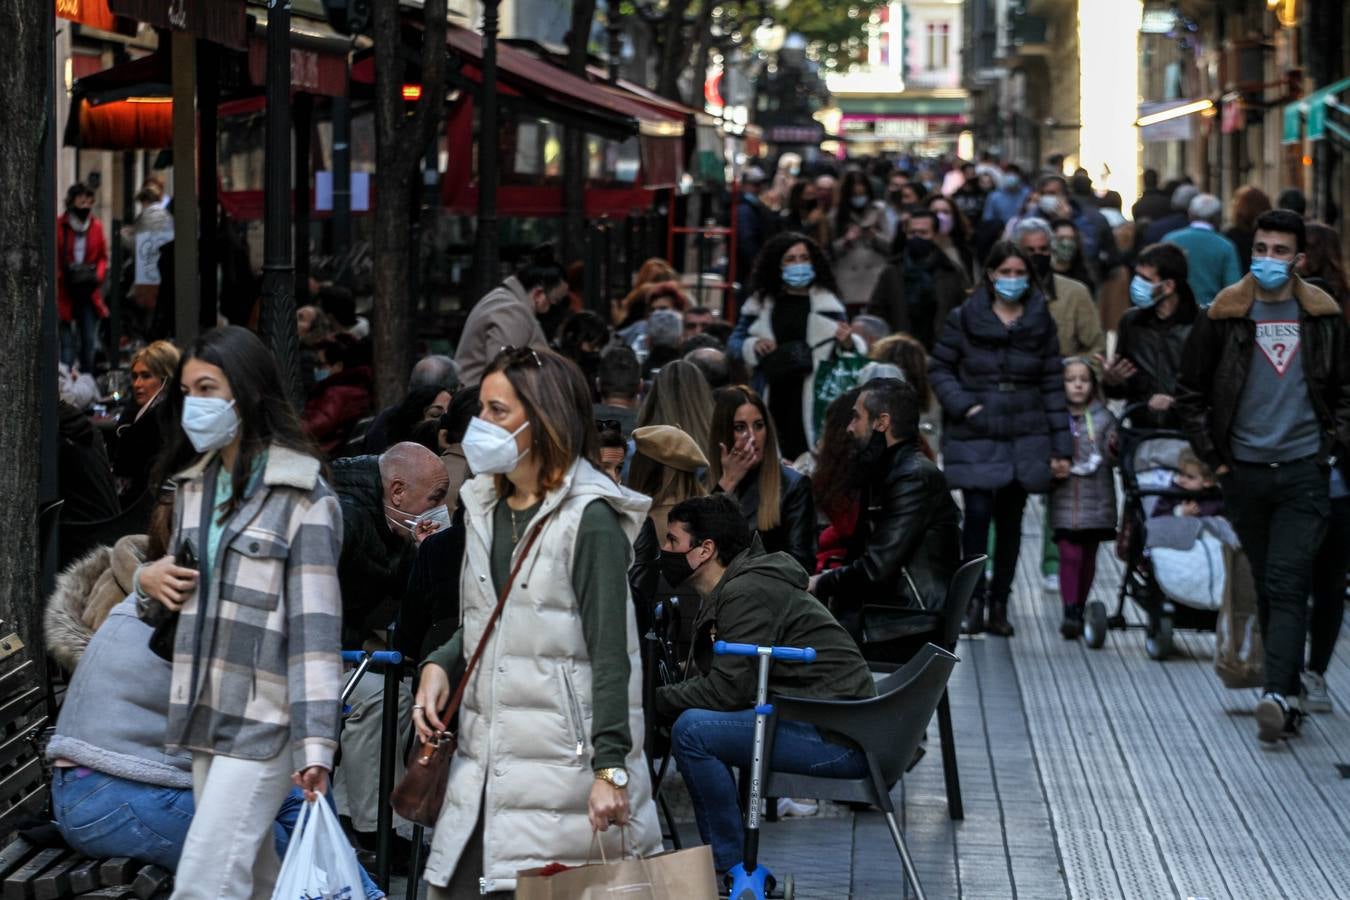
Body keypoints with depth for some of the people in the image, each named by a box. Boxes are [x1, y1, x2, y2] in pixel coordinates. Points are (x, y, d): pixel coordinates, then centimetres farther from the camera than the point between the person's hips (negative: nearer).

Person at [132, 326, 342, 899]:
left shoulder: (302, 497, -9)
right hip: (208, 715, 8)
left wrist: (316, 745, -20)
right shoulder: (193, 487, 14)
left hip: (265, 721, -8)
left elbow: (315, 627, -14)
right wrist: (148, 581, 1)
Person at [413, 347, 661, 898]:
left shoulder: (590, 520, -8)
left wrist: (611, 769, -19)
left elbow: (610, 654, -13)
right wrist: (439, 666, 4)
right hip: (484, 762, 7)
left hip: (562, 765, -7)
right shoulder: (485, 507, 15)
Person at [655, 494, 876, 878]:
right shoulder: (724, 594, 18)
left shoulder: (746, 592, -14)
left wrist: (652, 699, -9)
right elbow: (703, 681, 16)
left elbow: (726, 690, -20)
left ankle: (732, 871, -10)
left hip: (839, 738, -11)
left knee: (692, 730, -20)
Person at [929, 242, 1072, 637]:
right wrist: (962, 405, -11)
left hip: (1024, 438, 2)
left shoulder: (1040, 322, 7)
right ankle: (975, 597, -4)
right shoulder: (964, 318, 1)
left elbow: (1053, 384, 7)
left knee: (1011, 517, 4)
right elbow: (939, 368, 5)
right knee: (978, 511, -15)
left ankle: (999, 602, 12)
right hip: (974, 437, -2)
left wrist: (1061, 445, 4)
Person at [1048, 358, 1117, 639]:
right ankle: (1070, 613, -12)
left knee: (1088, 557, 10)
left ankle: (1079, 609, 24)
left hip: (1096, 499, 2)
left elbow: (1113, 455, 1)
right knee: (1070, 555, -11)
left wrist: (1115, 447, -20)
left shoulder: (1104, 417, 5)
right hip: (1065, 499, -2)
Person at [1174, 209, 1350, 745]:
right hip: (1245, 473, 2)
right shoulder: (1224, 315, 0)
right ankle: (1287, 693, 17)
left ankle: (1279, 695, -20)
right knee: (1267, 587, 8)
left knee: (1286, 586, -12)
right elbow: (1190, 393, 7)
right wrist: (1214, 457, 3)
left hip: (1304, 473, -1)